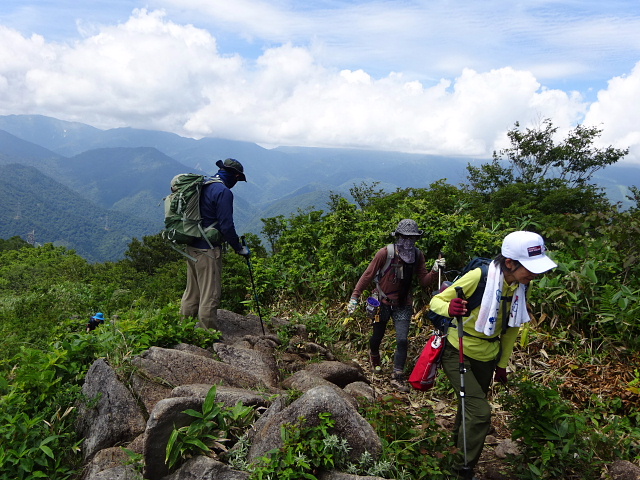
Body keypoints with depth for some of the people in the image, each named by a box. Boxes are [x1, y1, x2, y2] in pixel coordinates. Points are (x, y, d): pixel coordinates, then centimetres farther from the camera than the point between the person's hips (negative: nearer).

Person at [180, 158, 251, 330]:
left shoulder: (202, 185, 11)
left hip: (191, 246, 9)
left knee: (191, 292, 19)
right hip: (208, 250, -9)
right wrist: (239, 248, -8)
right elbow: (226, 226, -20)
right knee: (210, 295, 1)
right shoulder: (223, 192, -16)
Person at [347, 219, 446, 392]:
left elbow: (424, 281, -4)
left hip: (403, 304, 2)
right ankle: (374, 356, 50)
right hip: (382, 302, -2)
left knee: (402, 340, -7)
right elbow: (368, 275, -14)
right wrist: (354, 297, -15)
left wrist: (435, 271, -24)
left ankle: (397, 377, 8)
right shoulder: (385, 253, -19)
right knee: (377, 336, 15)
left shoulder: (418, 255, -7)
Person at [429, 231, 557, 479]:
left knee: (469, 413, 19)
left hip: (486, 358, 7)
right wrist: (449, 308, -43)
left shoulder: (521, 286, -6)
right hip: (458, 353, -6)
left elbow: (511, 326, 8)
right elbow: (436, 301, -20)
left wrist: (502, 364, 13)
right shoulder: (479, 277, -27)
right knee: (480, 412, -16)